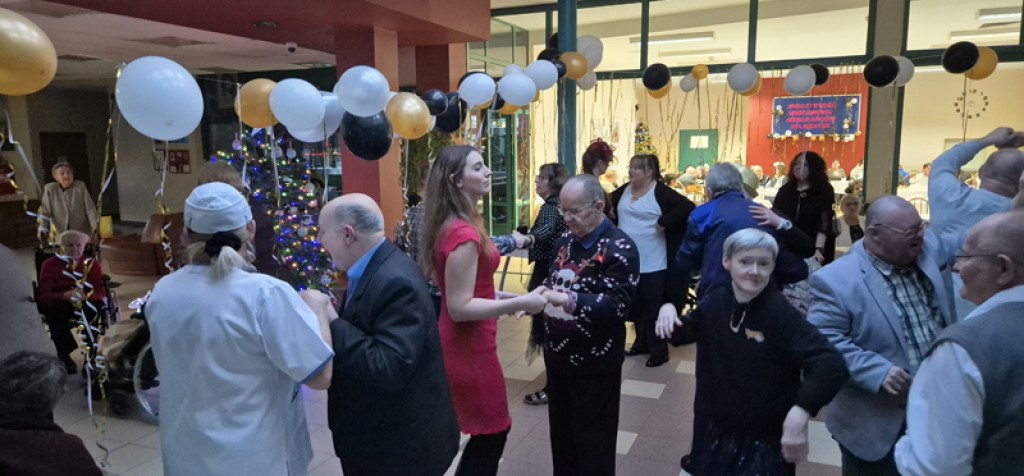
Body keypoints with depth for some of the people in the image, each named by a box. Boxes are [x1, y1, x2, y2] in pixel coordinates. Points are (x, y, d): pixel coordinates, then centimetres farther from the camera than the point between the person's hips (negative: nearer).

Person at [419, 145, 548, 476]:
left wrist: (497, 297, 13)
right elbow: (459, 307, -25)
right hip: (468, 346, -10)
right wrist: (520, 303, -25)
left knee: (485, 431, 22)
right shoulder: (464, 234, -24)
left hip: (459, 342, 10)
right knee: (492, 433, 8)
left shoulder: (452, 225, 7)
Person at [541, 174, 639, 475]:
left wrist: (569, 301, -36)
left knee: (592, 443, 8)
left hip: (595, 364, -7)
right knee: (561, 435, 20)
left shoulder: (619, 248, -16)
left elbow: (617, 304, -25)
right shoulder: (565, 241, 8)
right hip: (558, 356, 7)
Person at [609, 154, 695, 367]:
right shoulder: (624, 190, 8)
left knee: (653, 306, 1)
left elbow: (688, 207, -23)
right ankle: (642, 343, 32)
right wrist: (612, 216, 6)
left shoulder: (660, 192, -13)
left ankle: (659, 351, 12)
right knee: (635, 305, 17)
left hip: (653, 263, -7)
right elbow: (610, 205, 26)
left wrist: (664, 222, -23)